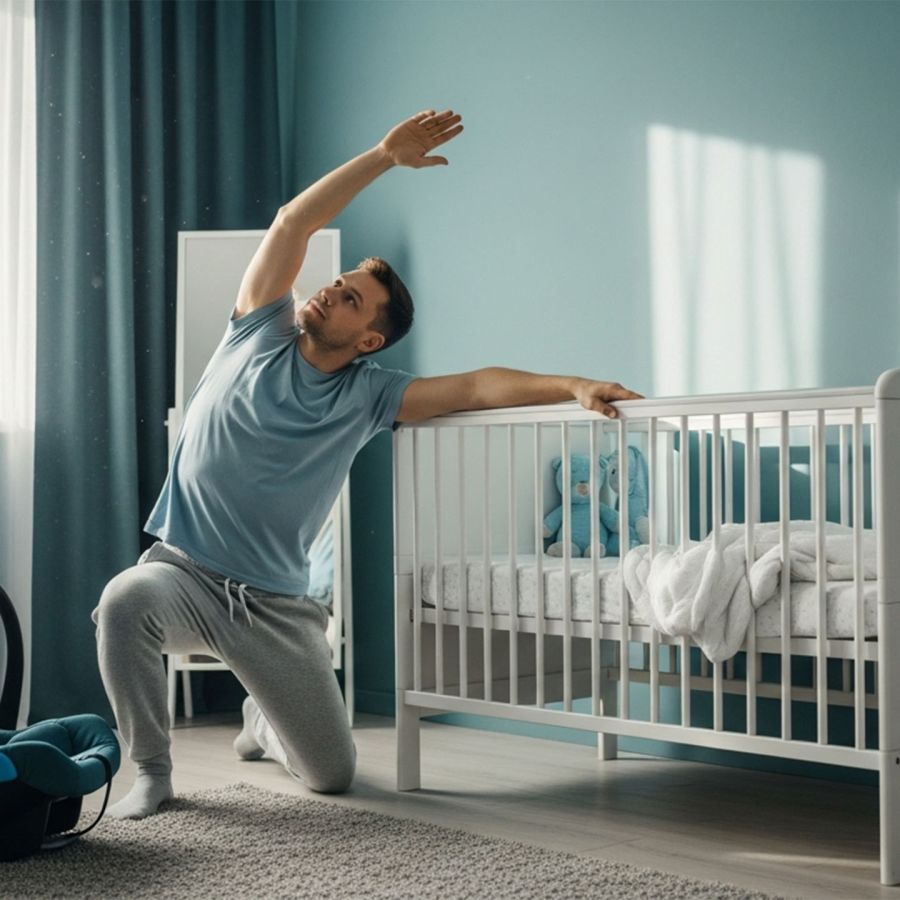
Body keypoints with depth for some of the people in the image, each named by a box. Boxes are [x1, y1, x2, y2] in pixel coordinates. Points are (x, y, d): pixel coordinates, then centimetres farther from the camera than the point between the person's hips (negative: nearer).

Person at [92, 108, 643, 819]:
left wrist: (572, 385, -24)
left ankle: (263, 720, 39)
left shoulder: (366, 395, 0)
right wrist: (384, 156, -12)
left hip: (277, 605, 1)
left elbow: (472, 388, -10)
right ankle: (152, 769, -14)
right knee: (125, 600, -38)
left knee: (334, 774, 1)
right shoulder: (260, 334, 1)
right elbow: (292, 223, -7)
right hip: (184, 572, -1)